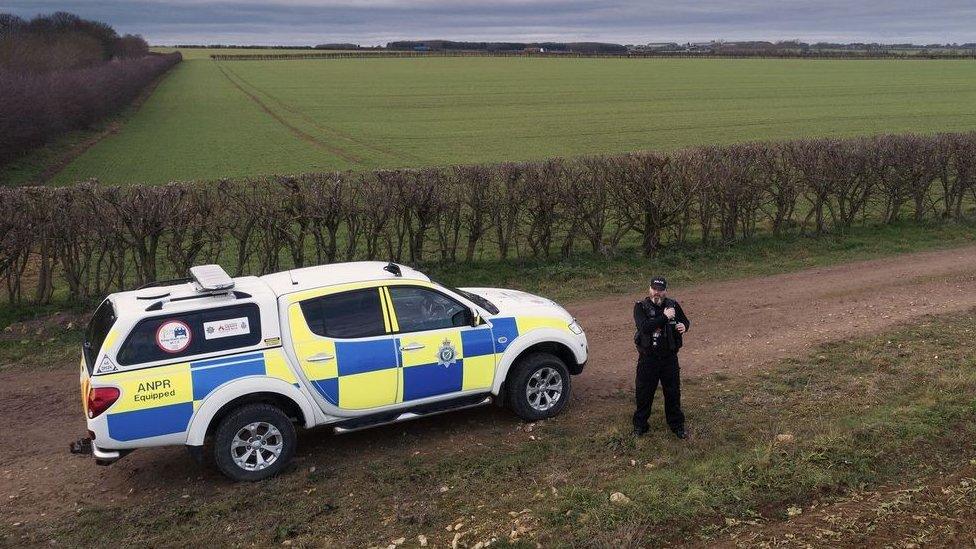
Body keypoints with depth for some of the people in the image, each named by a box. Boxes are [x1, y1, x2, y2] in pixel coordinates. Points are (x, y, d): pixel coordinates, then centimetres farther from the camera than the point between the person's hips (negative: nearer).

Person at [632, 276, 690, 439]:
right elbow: (644, 326, -25)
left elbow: (686, 321, 13)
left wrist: (684, 326, -12)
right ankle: (640, 425, 26)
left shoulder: (673, 305, 0)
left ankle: (677, 425, 29)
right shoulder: (641, 306, -9)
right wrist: (665, 317, -28)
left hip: (669, 357, 2)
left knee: (673, 392, 12)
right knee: (644, 393, 9)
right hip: (648, 357, -2)